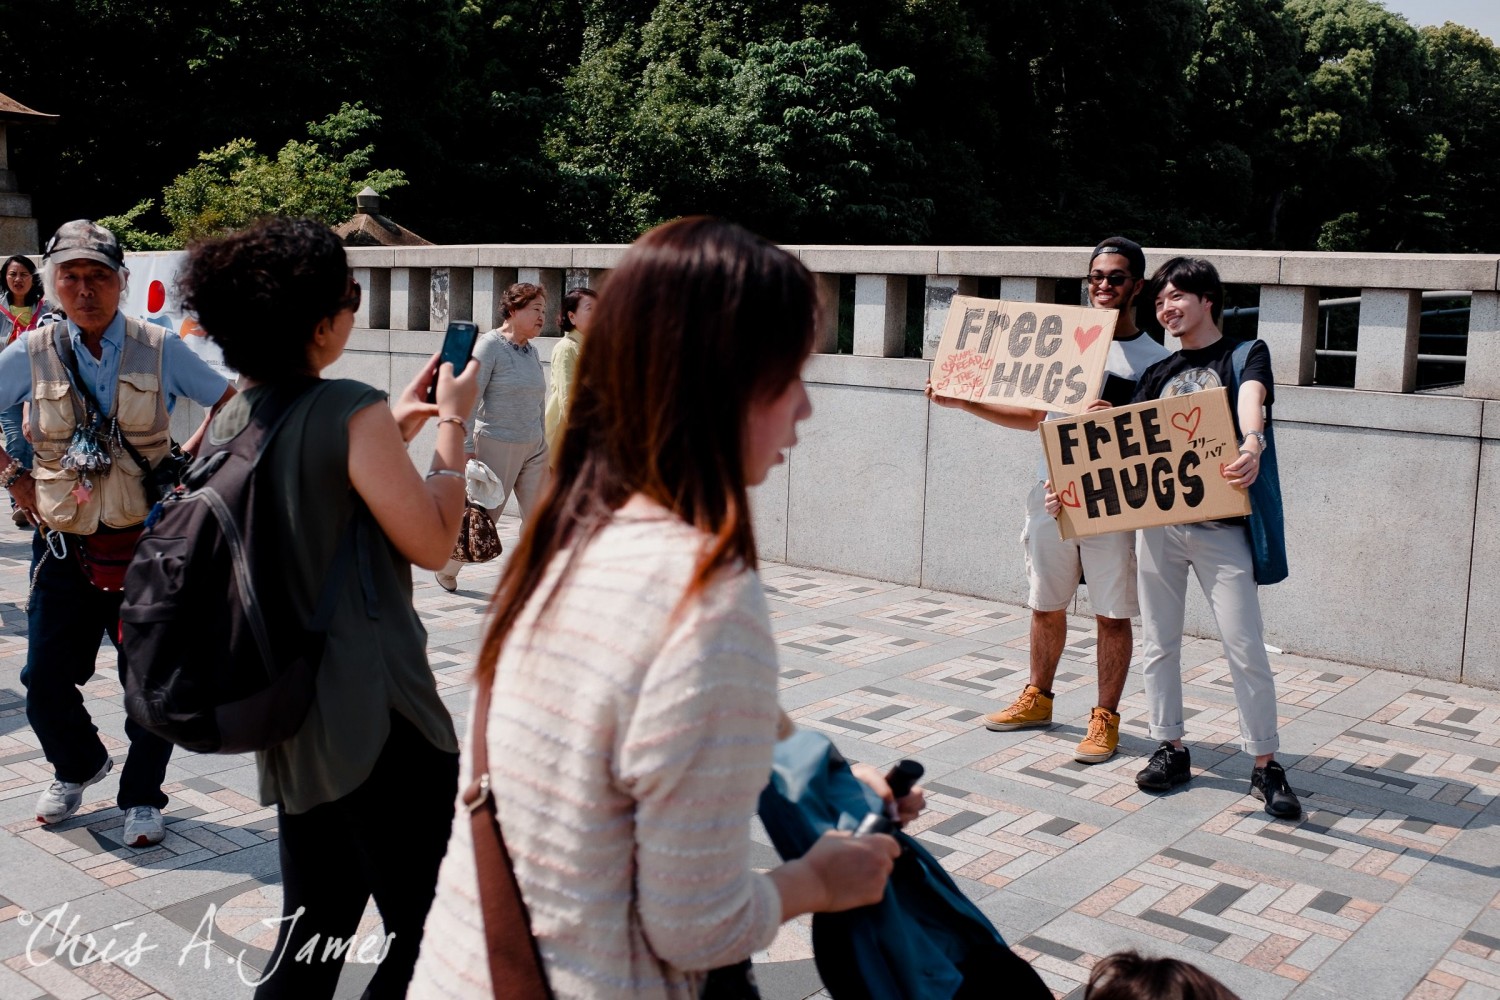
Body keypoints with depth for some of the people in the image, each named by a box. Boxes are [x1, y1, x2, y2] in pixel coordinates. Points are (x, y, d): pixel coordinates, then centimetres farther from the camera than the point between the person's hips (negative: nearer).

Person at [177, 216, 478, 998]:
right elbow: (432, 543, -10)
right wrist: (453, 424, -1)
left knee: (311, 932, 20)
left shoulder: (231, 421, 6)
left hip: (288, 717, 8)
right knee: (428, 933, 6)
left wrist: (393, 429, 17)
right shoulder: (352, 410, -18)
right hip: (378, 718, -8)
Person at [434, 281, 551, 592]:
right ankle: (446, 567, 28)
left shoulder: (531, 351, 10)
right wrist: (468, 447, -19)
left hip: (534, 447, 6)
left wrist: (543, 443, 17)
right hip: (497, 445, -6)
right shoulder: (490, 345, -10)